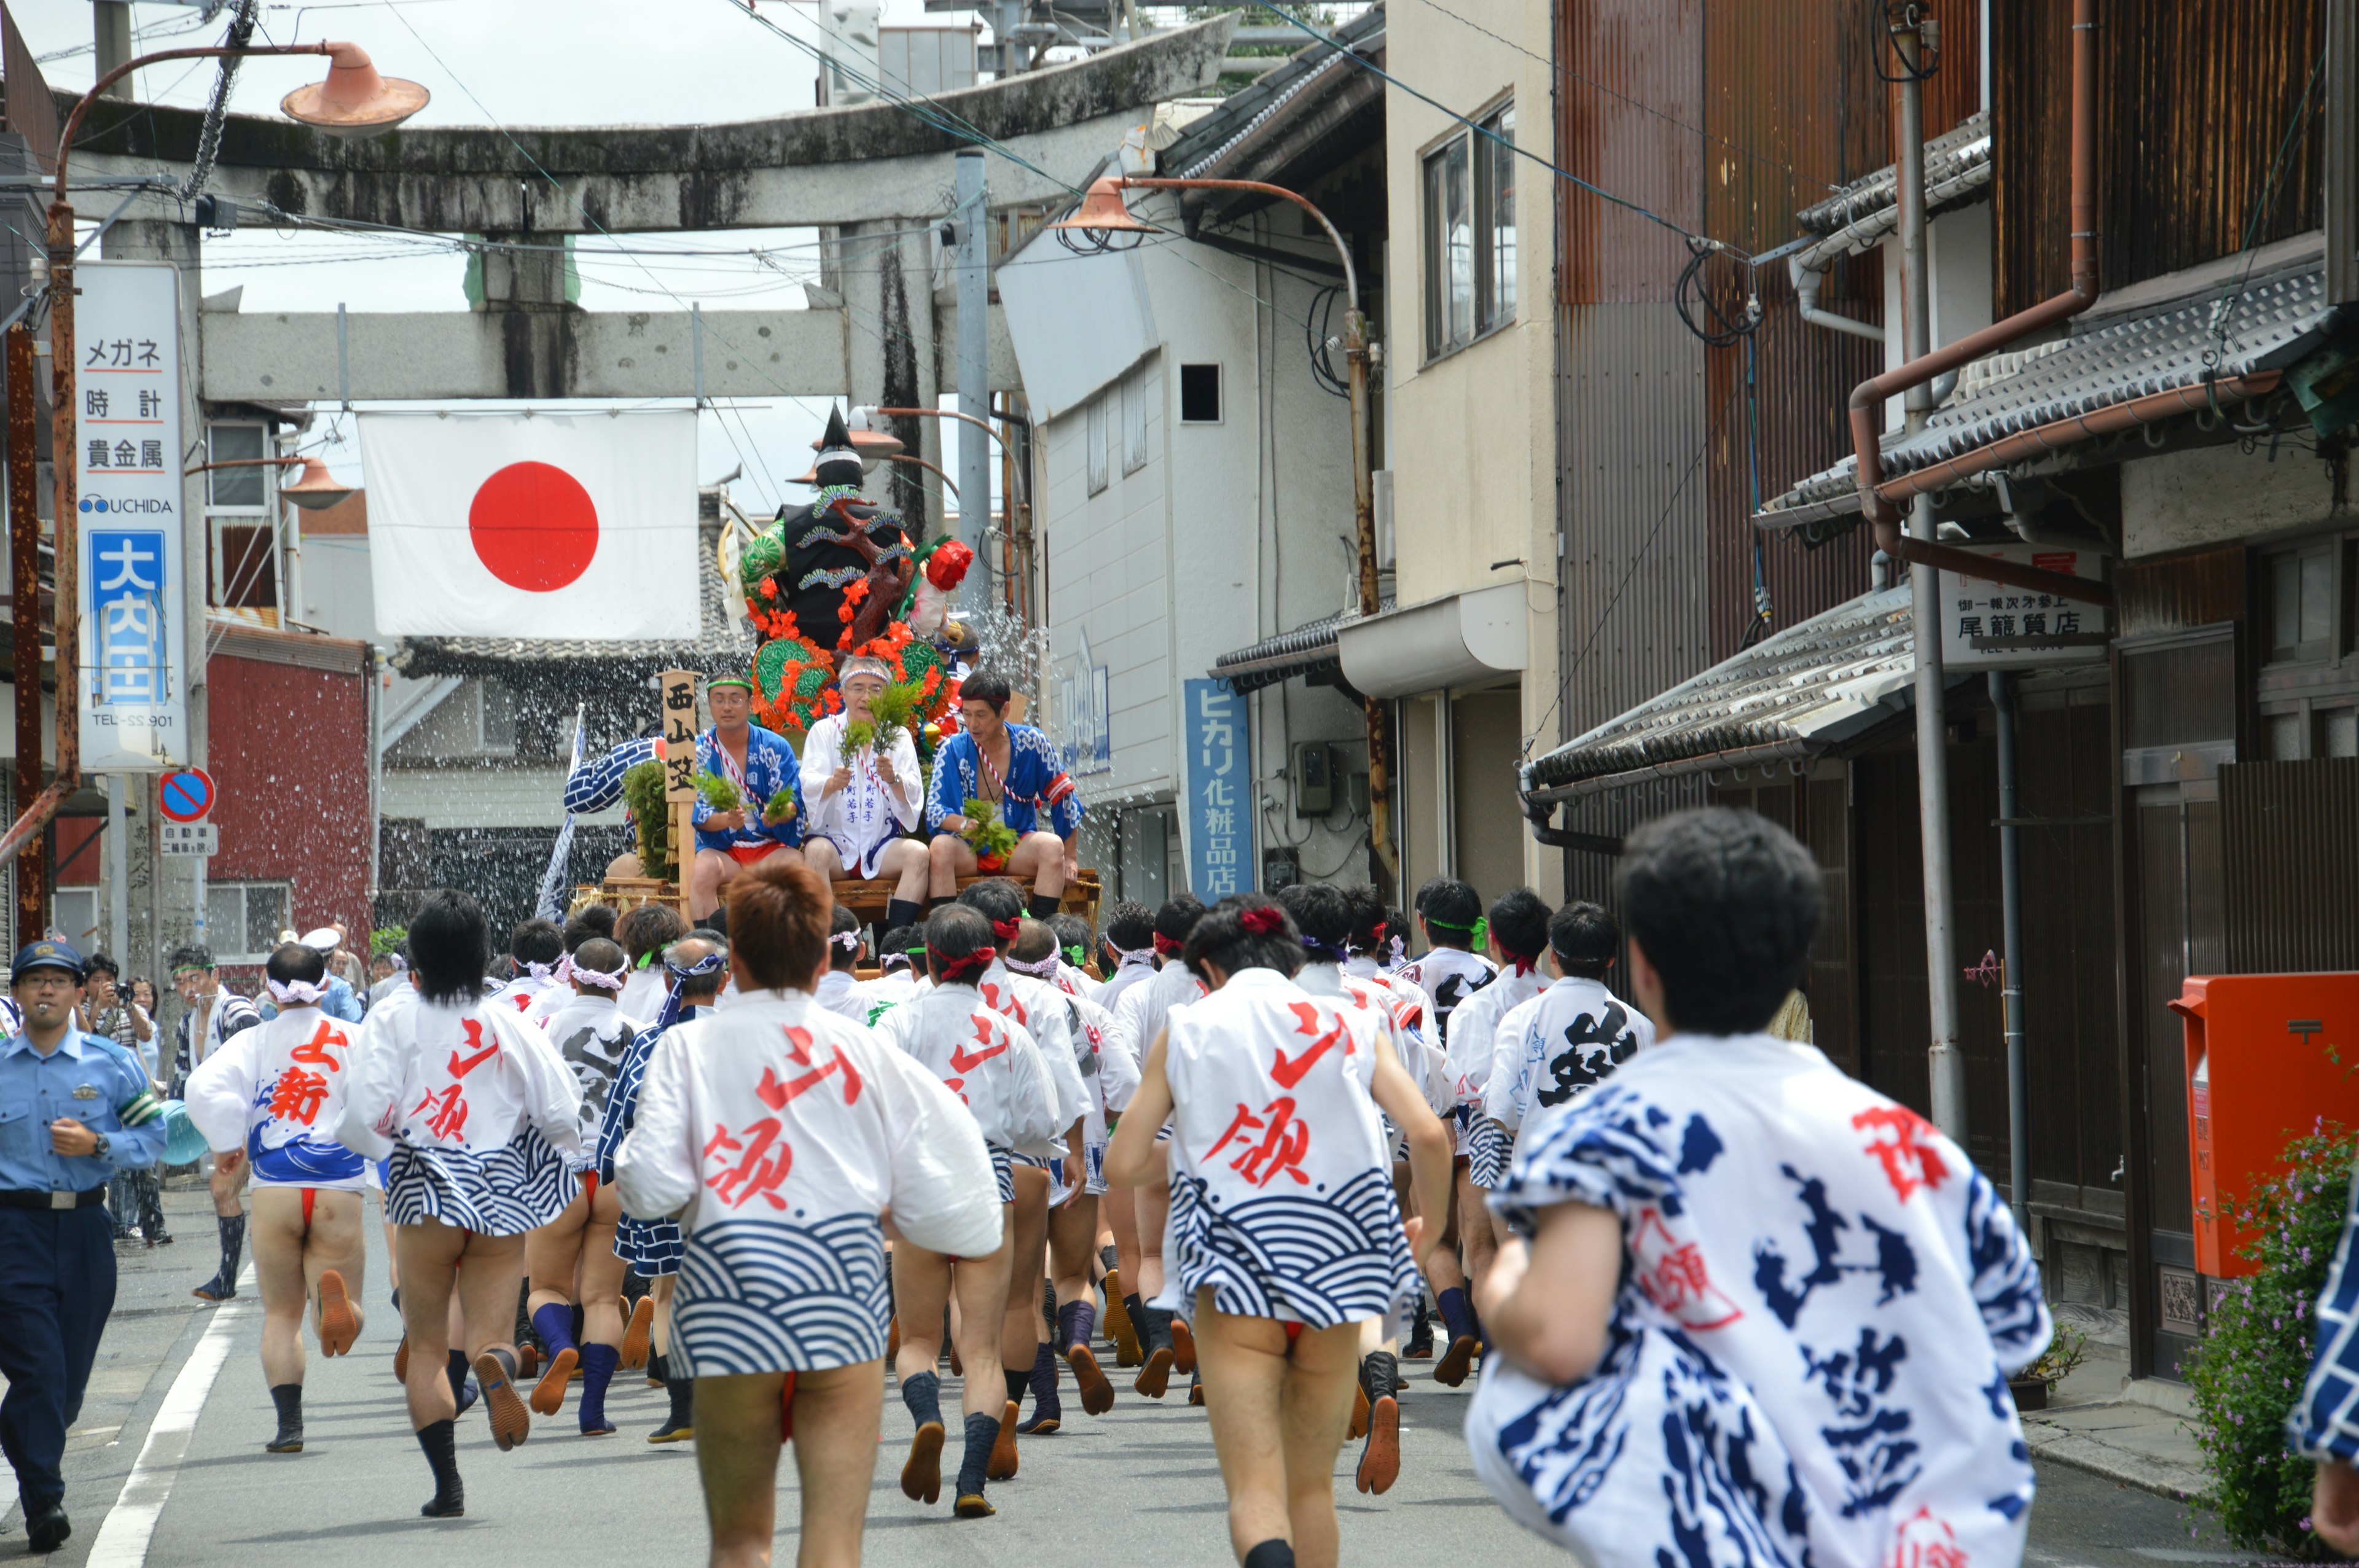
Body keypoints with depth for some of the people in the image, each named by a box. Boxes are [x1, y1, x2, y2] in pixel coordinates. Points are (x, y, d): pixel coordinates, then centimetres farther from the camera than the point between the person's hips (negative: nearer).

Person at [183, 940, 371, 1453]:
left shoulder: (255, 1042, 4)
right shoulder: (355, 1039, 4)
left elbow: (205, 1087, -12)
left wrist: (229, 1142, 2)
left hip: (274, 1192, 1)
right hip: (340, 1193, -1)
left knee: (281, 1314, 15)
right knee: (340, 1333, 1)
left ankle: (289, 1423, 4)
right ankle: (334, 1294, -35)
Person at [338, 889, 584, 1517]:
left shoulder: (394, 1026, -5)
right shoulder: (511, 1024, 0)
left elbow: (365, 1118, -12)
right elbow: (561, 1110, -5)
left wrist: (381, 1143, 10)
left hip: (426, 1196, -1)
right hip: (501, 1201, 1)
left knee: (427, 1346, 11)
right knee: (490, 1331, 5)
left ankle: (446, 1482, 3)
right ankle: (495, 1366, -33)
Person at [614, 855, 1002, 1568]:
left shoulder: (689, 1046, 2)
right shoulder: (865, 1050, 6)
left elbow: (652, 1188, -6)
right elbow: (927, 1202, 5)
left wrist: (631, 1169, 15)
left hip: (729, 1306, 0)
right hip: (844, 1303, 0)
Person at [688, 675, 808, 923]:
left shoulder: (775, 747, 3)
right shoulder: (700, 751, 2)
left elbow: (793, 803, -3)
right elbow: (698, 814, -5)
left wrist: (779, 813, -28)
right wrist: (726, 819, -28)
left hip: (772, 846, 0)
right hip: (721, 849, 0)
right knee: (702, 871, -33)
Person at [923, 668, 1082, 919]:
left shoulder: (1032, 744, -2)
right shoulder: (952, 750, -2)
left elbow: (1063, 799, 4)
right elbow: (935, 810, -8)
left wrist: (1070, 858, 1)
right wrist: (965, 824, -30)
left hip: (1019, 849, 0)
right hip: (969, 850, 0)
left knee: (1052, 846, -30)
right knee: (940, 847, -32)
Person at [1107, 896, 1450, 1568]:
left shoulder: (1184, 1029, 6)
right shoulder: (1351, 1025, 8)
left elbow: (1122, 1165, 4)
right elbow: (1428, 1134, -4)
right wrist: (1432, 1227, 13)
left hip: (1232, 1273, -2)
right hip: (1333, 1269, 2)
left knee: (1255, 1489, -7)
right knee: (1312, 1487, 17)